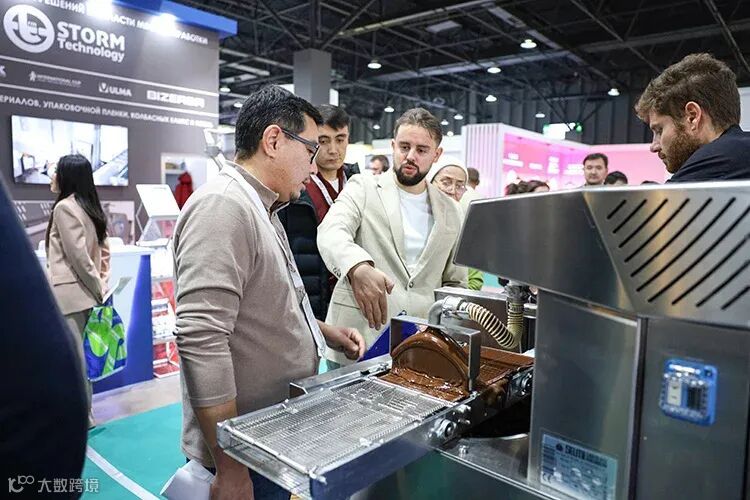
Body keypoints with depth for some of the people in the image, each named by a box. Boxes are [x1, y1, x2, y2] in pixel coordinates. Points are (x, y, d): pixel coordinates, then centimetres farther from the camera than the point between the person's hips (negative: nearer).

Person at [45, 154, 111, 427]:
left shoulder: (64, 207, -11)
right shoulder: (90, 207, 15)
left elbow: (79, 256, -16)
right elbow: (103, 250, 16)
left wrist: (98, 290, -8)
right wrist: (102, 285, 10)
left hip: (68, 293, -9)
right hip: (84, 293, 9)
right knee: (80, 356, 15)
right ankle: (85, 413, 23)